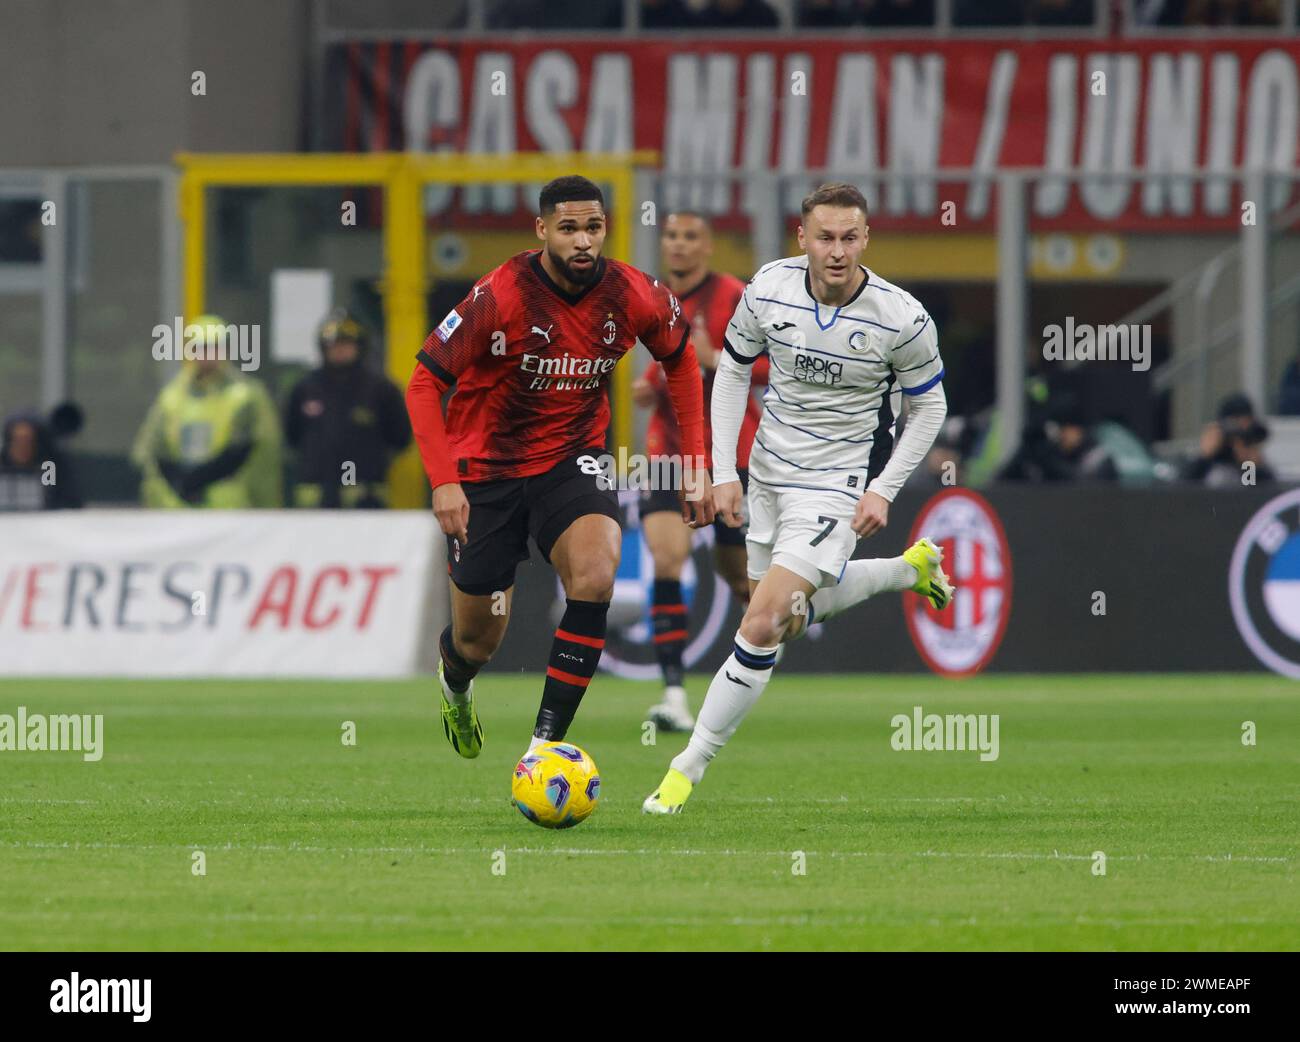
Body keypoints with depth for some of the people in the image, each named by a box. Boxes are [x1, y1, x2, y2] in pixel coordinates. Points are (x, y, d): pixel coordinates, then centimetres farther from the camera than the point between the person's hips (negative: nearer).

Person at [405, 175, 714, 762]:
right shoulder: (501, 297, -23)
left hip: (571, 458, 2)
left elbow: (680, 360, 9)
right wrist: (443, 482, -27)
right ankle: (455, 684, 48)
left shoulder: (634, 296, -12)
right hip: (486, 466, -2)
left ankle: (545, 743, -20)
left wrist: (695, 466, 6)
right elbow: (424, 383, -18)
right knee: (477, 641, 6)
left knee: (596, 576, -27)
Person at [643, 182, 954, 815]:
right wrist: (724, 471, -1)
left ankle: (688, 768, -7)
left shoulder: (901, 318, -18)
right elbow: (732, 371, 6)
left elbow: (929, 405, -2)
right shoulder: (769, 290, -10)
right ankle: (911, 569, 46)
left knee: (763, 625, -17)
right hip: (769, 473, 5)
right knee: (792, 616, 21)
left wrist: (883, 490, -10)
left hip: (837, 487, -5)